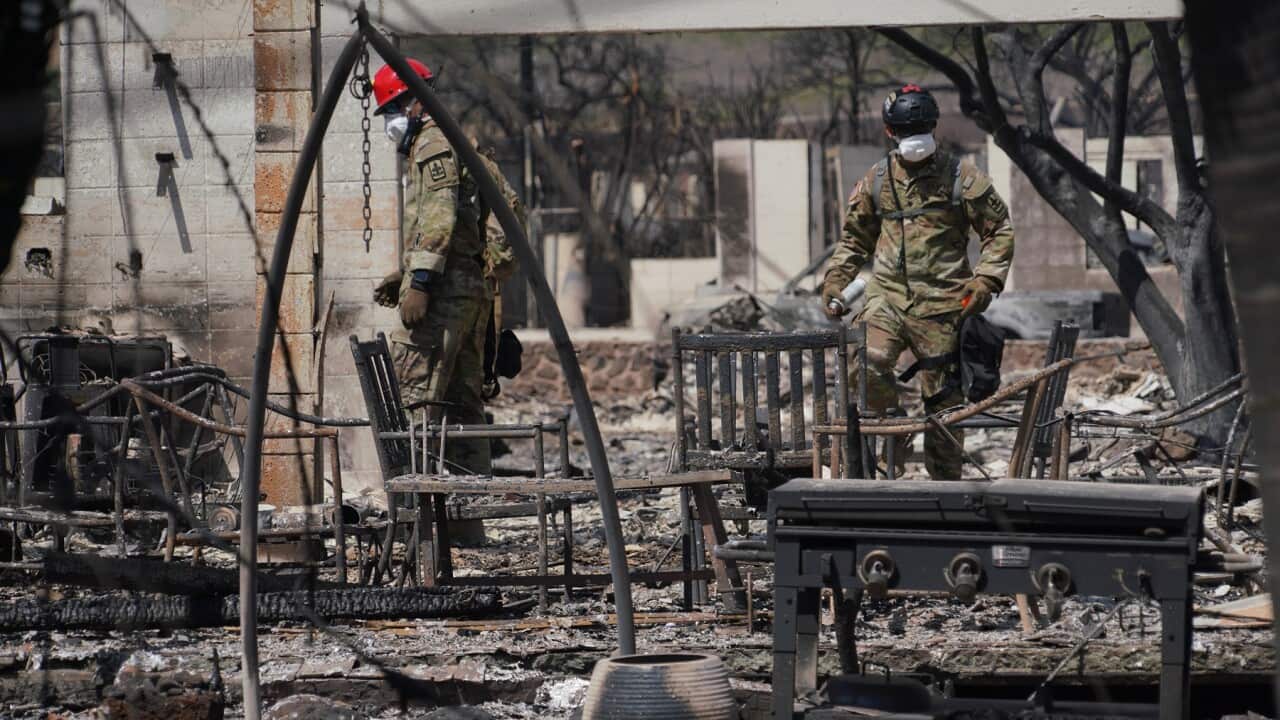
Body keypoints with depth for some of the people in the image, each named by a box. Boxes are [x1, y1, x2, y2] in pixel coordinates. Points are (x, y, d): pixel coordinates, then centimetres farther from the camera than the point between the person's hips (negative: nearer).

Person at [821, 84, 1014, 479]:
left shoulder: (962, 179, -1)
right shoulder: (877, 180, 9)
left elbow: (1000, 231, 4)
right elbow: (855, 238, 21)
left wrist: (986, 279, -9)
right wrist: (834, 280, 9)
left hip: (940, 303, -2)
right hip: (887, 295, 2)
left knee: (942, 394, 2)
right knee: (868, 364, -23)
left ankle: (946, 480, 13)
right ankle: (893, 432, 1)